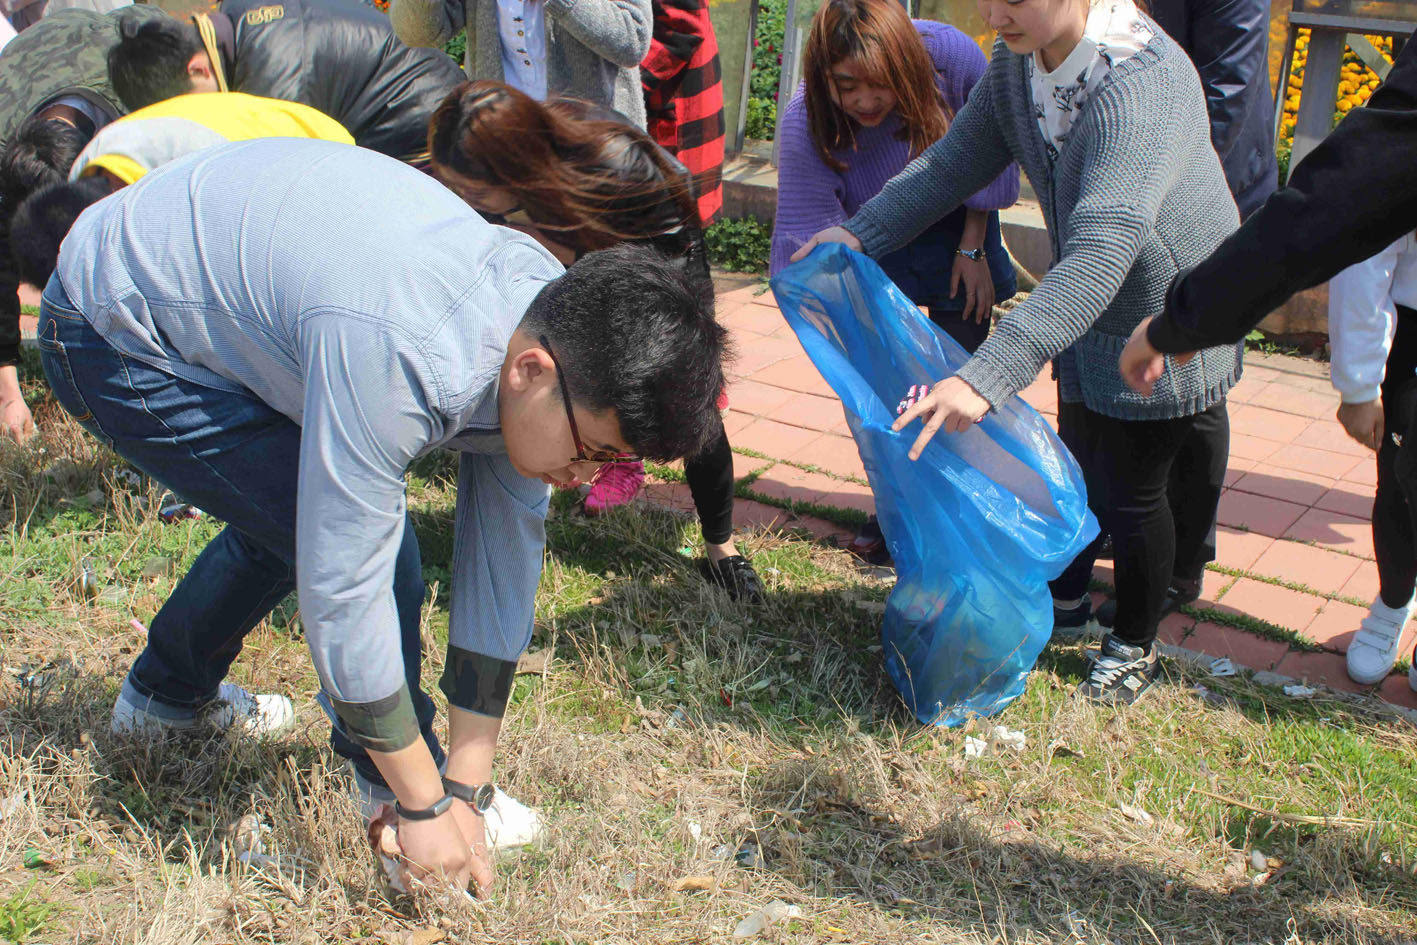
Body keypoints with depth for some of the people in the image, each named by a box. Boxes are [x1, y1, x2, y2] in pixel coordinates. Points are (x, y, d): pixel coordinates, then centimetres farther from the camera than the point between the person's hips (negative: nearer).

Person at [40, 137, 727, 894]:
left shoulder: (551, 328, -15)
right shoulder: (396, 360, -41)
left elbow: (503, 563, -10)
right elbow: (343, 591, -34)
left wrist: (467, 788, -7)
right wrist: (423, 805, -23)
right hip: (115, 332, -8)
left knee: (294, 516, 25)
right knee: (368, 551, -17)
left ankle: (167, 691, 50)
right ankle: (389, 786, 6)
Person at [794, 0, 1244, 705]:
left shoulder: (1140, 83, -36)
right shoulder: (1019, 59, -10)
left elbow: (1103, 253, -45)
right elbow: (953, 163, 5)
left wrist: (987, 375, -51)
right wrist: (860, 234, -7)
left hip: (1168, 323, -7)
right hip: (1088, 310, 7)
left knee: (1129, 490, 5)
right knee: (1080, 463, 21)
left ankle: (1135, 648, 29)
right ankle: (1066, 593, 46)